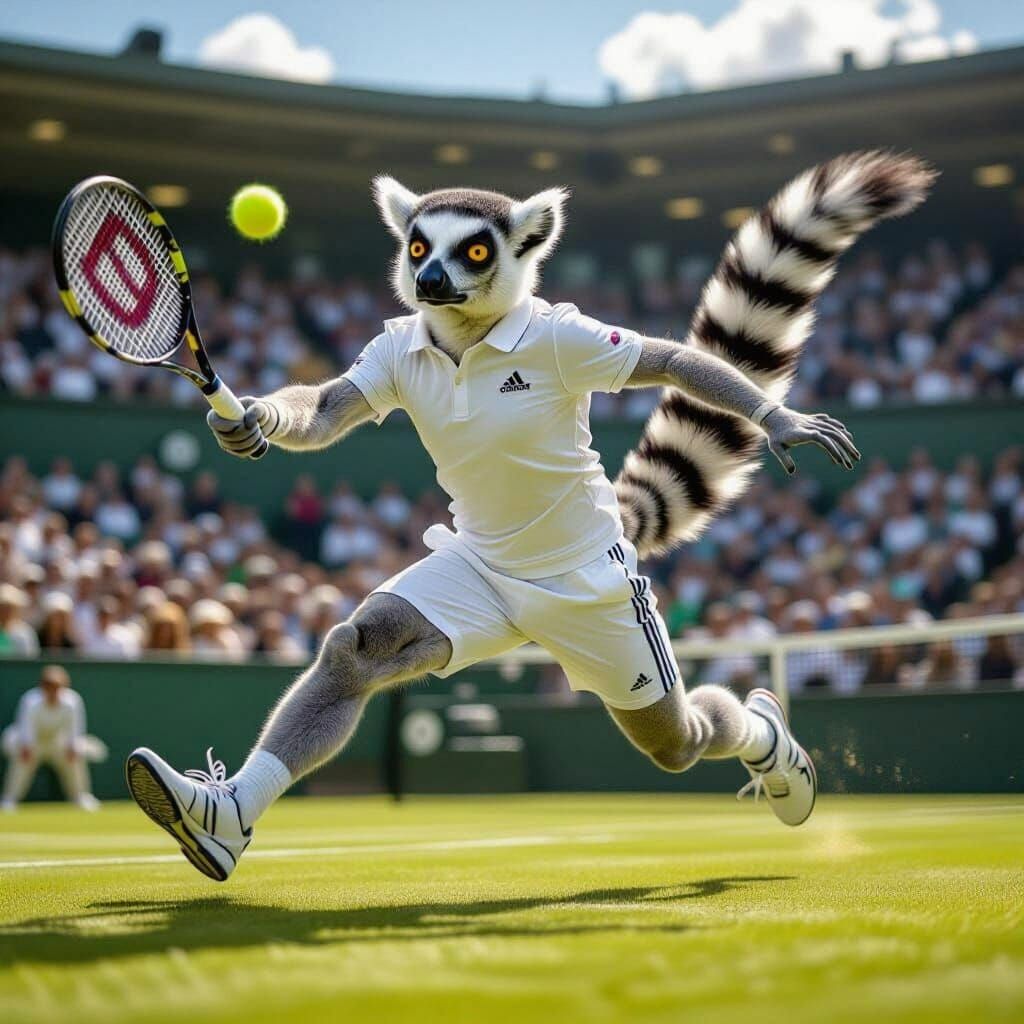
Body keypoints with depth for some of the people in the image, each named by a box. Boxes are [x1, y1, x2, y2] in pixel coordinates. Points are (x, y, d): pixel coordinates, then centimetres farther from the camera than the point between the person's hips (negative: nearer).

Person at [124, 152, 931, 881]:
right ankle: (230, 817, -29)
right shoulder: (402, 350, -8)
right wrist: (264, 416, -43)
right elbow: (323, 413, -21)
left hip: (585, 576, -3)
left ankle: (759, 731, 49)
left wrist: (774, 416, -25)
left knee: (674, 747, 13)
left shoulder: (554, 338, -21)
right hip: (479, 567, 3)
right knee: (352, 651, -22)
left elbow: (679, 361, -15)